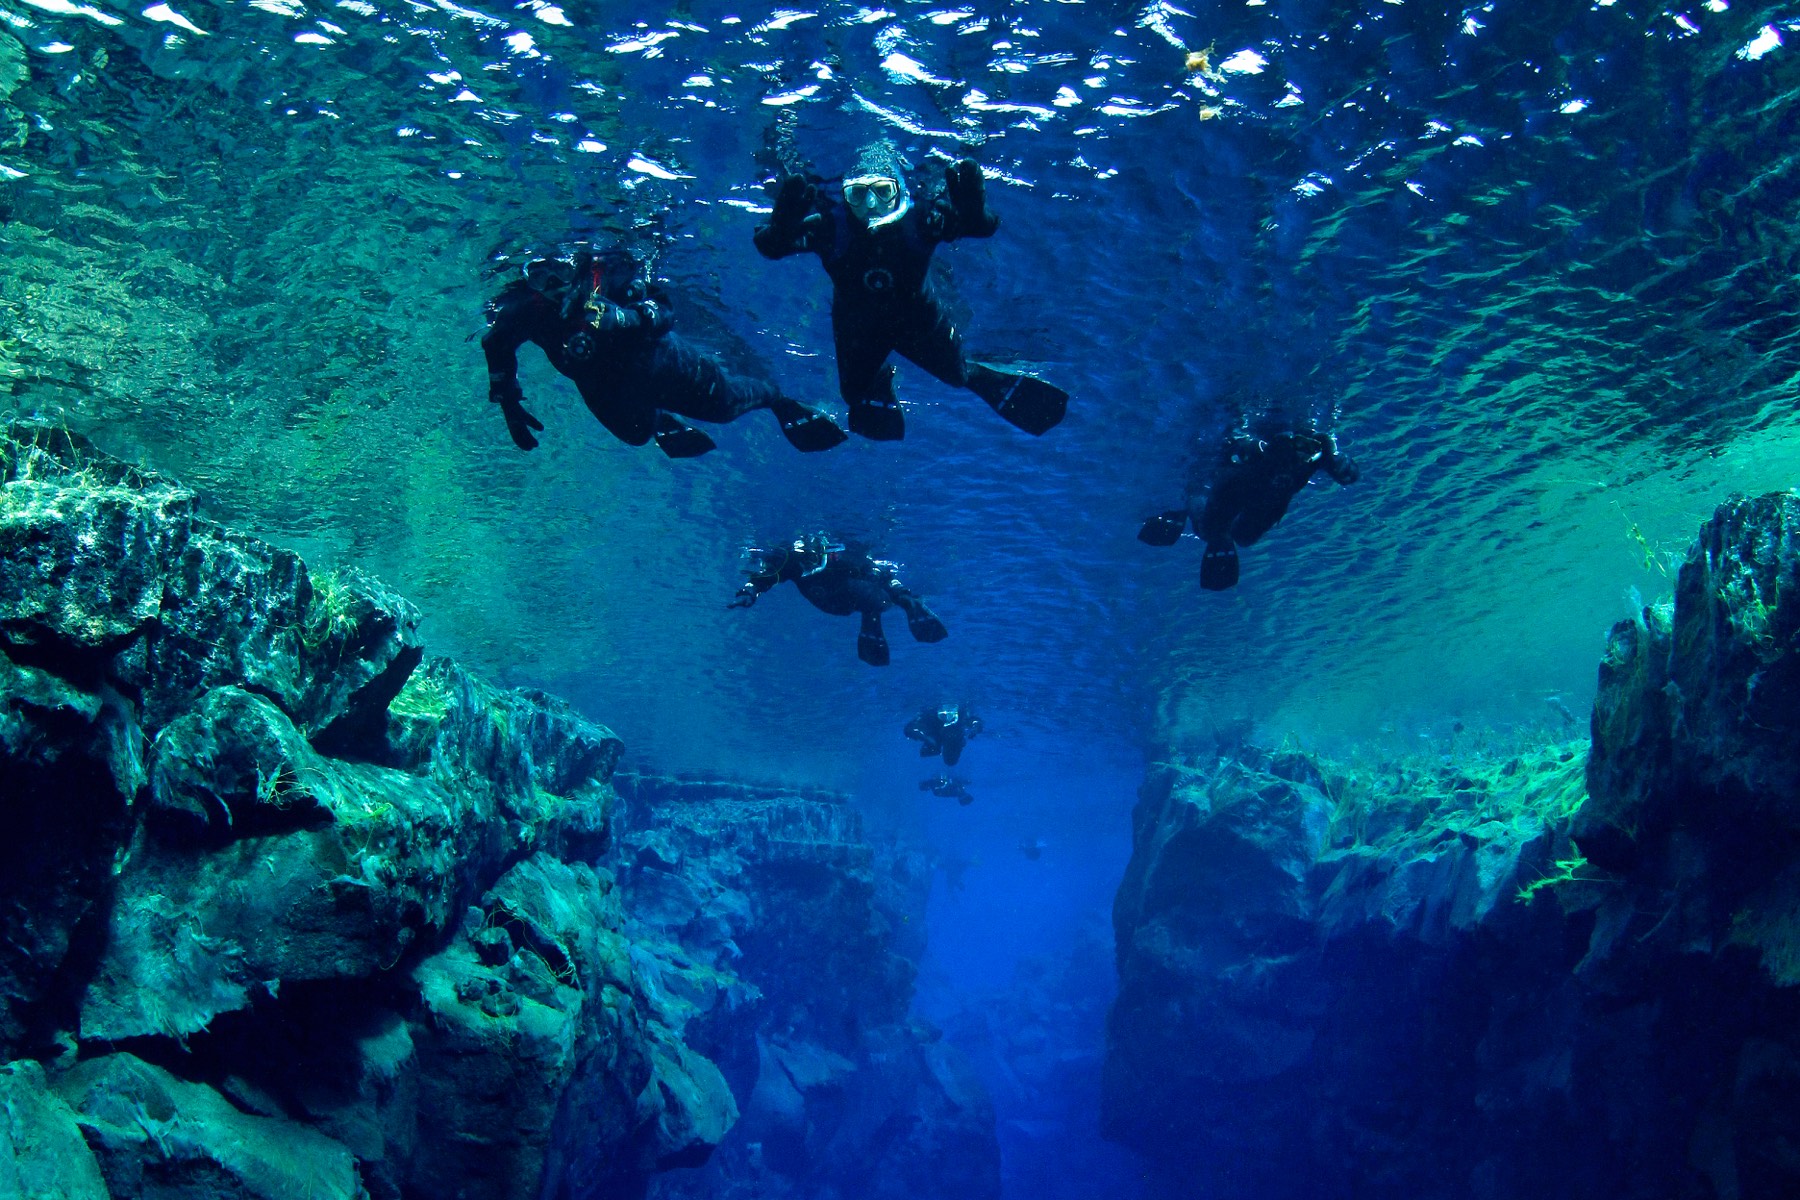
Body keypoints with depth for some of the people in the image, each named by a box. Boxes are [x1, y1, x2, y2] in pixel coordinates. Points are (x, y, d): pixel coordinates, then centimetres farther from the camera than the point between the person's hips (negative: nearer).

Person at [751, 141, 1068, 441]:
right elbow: (770, 246, -43)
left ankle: (975, 378, 60)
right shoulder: (830, 226, -37)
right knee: (855, 390, 22)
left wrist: (973, 211, -70)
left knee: (955, 373, 21)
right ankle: (880, 382, 59)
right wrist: (782, 223, -67)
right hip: (858, 327, 0)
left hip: (917, 319, 0)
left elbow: (981, 227, -46)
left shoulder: (918, 220, -37)